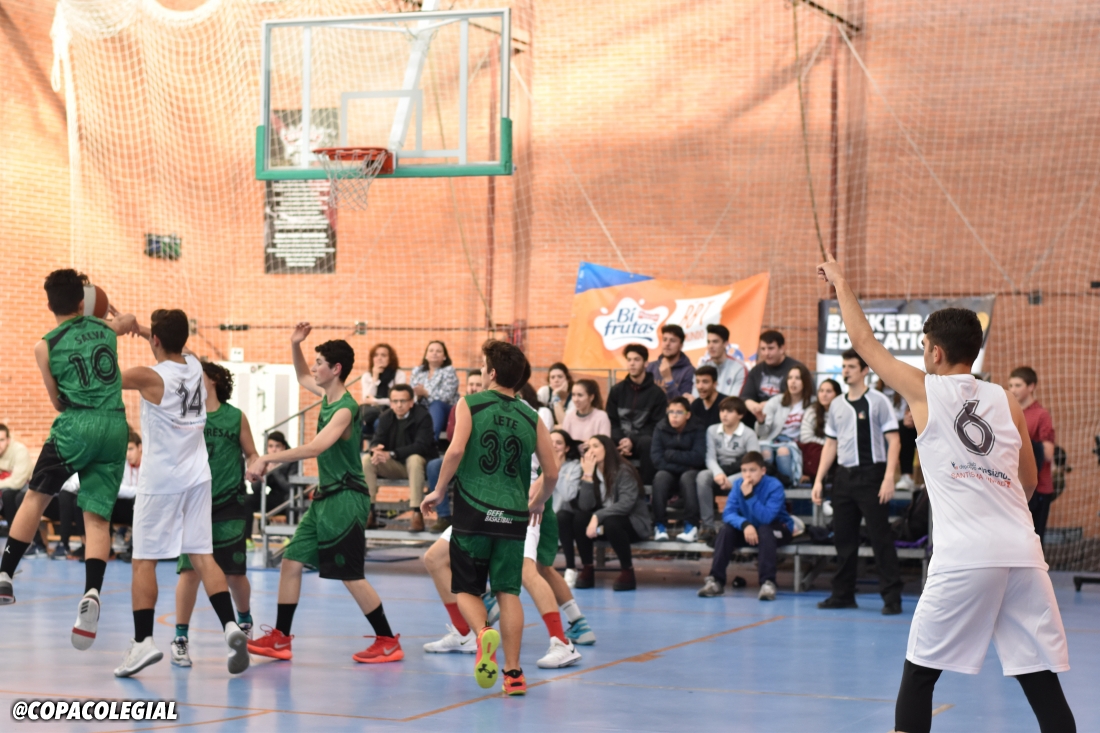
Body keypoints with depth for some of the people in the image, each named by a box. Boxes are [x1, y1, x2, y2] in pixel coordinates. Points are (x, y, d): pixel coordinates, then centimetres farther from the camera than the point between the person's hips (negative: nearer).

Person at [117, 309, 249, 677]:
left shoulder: (148, 376, -14)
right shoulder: (195, 366, 4)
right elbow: (174, 346, 28)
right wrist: (137, 327, 32)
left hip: (160, 480, -5)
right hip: (196, 477, 5)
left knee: (144, 561, 1)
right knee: (202, 556, 5)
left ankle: (143, 641, -3)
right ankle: (231, 627, -9)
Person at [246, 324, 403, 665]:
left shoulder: (345, 409, -19)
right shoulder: (327, 396, 9)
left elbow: (314, 448, -31)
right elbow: (303, 377, 30)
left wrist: (267, 459, -29)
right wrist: (295, 345, 13)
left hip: (345, 499, -9)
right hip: (325, 497, 9)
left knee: (351, 575, -5)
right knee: (291, 562, 8)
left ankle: (388, 642, 5)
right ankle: (280, 639, 14)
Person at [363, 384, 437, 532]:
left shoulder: (422, 416, -14)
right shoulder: (385, 418, 3)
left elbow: (421, 446, -25)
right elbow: (377, 441, -3)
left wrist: (391, 454, -35)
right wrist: (376, 450, -31)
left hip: (419, 464, -5)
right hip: (395, 465, 5)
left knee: (414, 459, -38)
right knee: (366, 460, -17)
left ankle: (417, 514, -39)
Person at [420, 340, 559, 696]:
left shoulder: (470, 404, 1)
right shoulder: (531, 417, 8)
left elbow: (456, 450, -13)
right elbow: (551, 473, 7)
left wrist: (438, 491, -1)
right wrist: (537, 503, 26)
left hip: (473, 511, -2)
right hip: (513, 515, 2)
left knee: (466, 587, 11)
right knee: (508, 591, 8)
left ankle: (483, 633, -20)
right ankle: (512, 672, 3)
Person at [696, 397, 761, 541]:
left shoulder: (749, 435, -5)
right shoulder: (712, 431, 7)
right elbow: (710, 458, -2)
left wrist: (731, 481, -27)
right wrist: (718, 473, -26)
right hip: (719, 472, 3)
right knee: (702, 476, -30)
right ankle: (707, 525, -32)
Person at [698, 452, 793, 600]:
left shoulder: (774, 486, -23)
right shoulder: (738, 484, -10)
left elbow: (766, 518, -32)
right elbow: (728, 513, -17)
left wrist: (750, 496, -39)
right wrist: (745, 524, -36)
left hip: (777, 529, -4)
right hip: (747, 529, 4)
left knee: (765, 530, -35)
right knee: (727, 529, -22)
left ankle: (768, 582, -40)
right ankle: (716, 580, -23)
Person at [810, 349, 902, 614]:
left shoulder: (878, 401, -3)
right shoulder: (837, 405, 14)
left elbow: (893, 441, -8)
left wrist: (889, 478, -17)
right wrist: (819, 479, 12)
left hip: (871, 475, -6)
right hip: (844, 476, 6)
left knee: (880, 537, -6)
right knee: (843, 538, 8)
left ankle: (892, 597, -4)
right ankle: (843, 594, 16)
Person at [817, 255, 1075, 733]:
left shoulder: (925, 390, 6)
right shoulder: (1007, 402, 14)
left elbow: (864, 342, 19)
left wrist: (840, 283, 32)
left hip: (964, 557, -3)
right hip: (1023, 552, 4)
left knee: (919, 672, 11)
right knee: (1040, 678, 4)